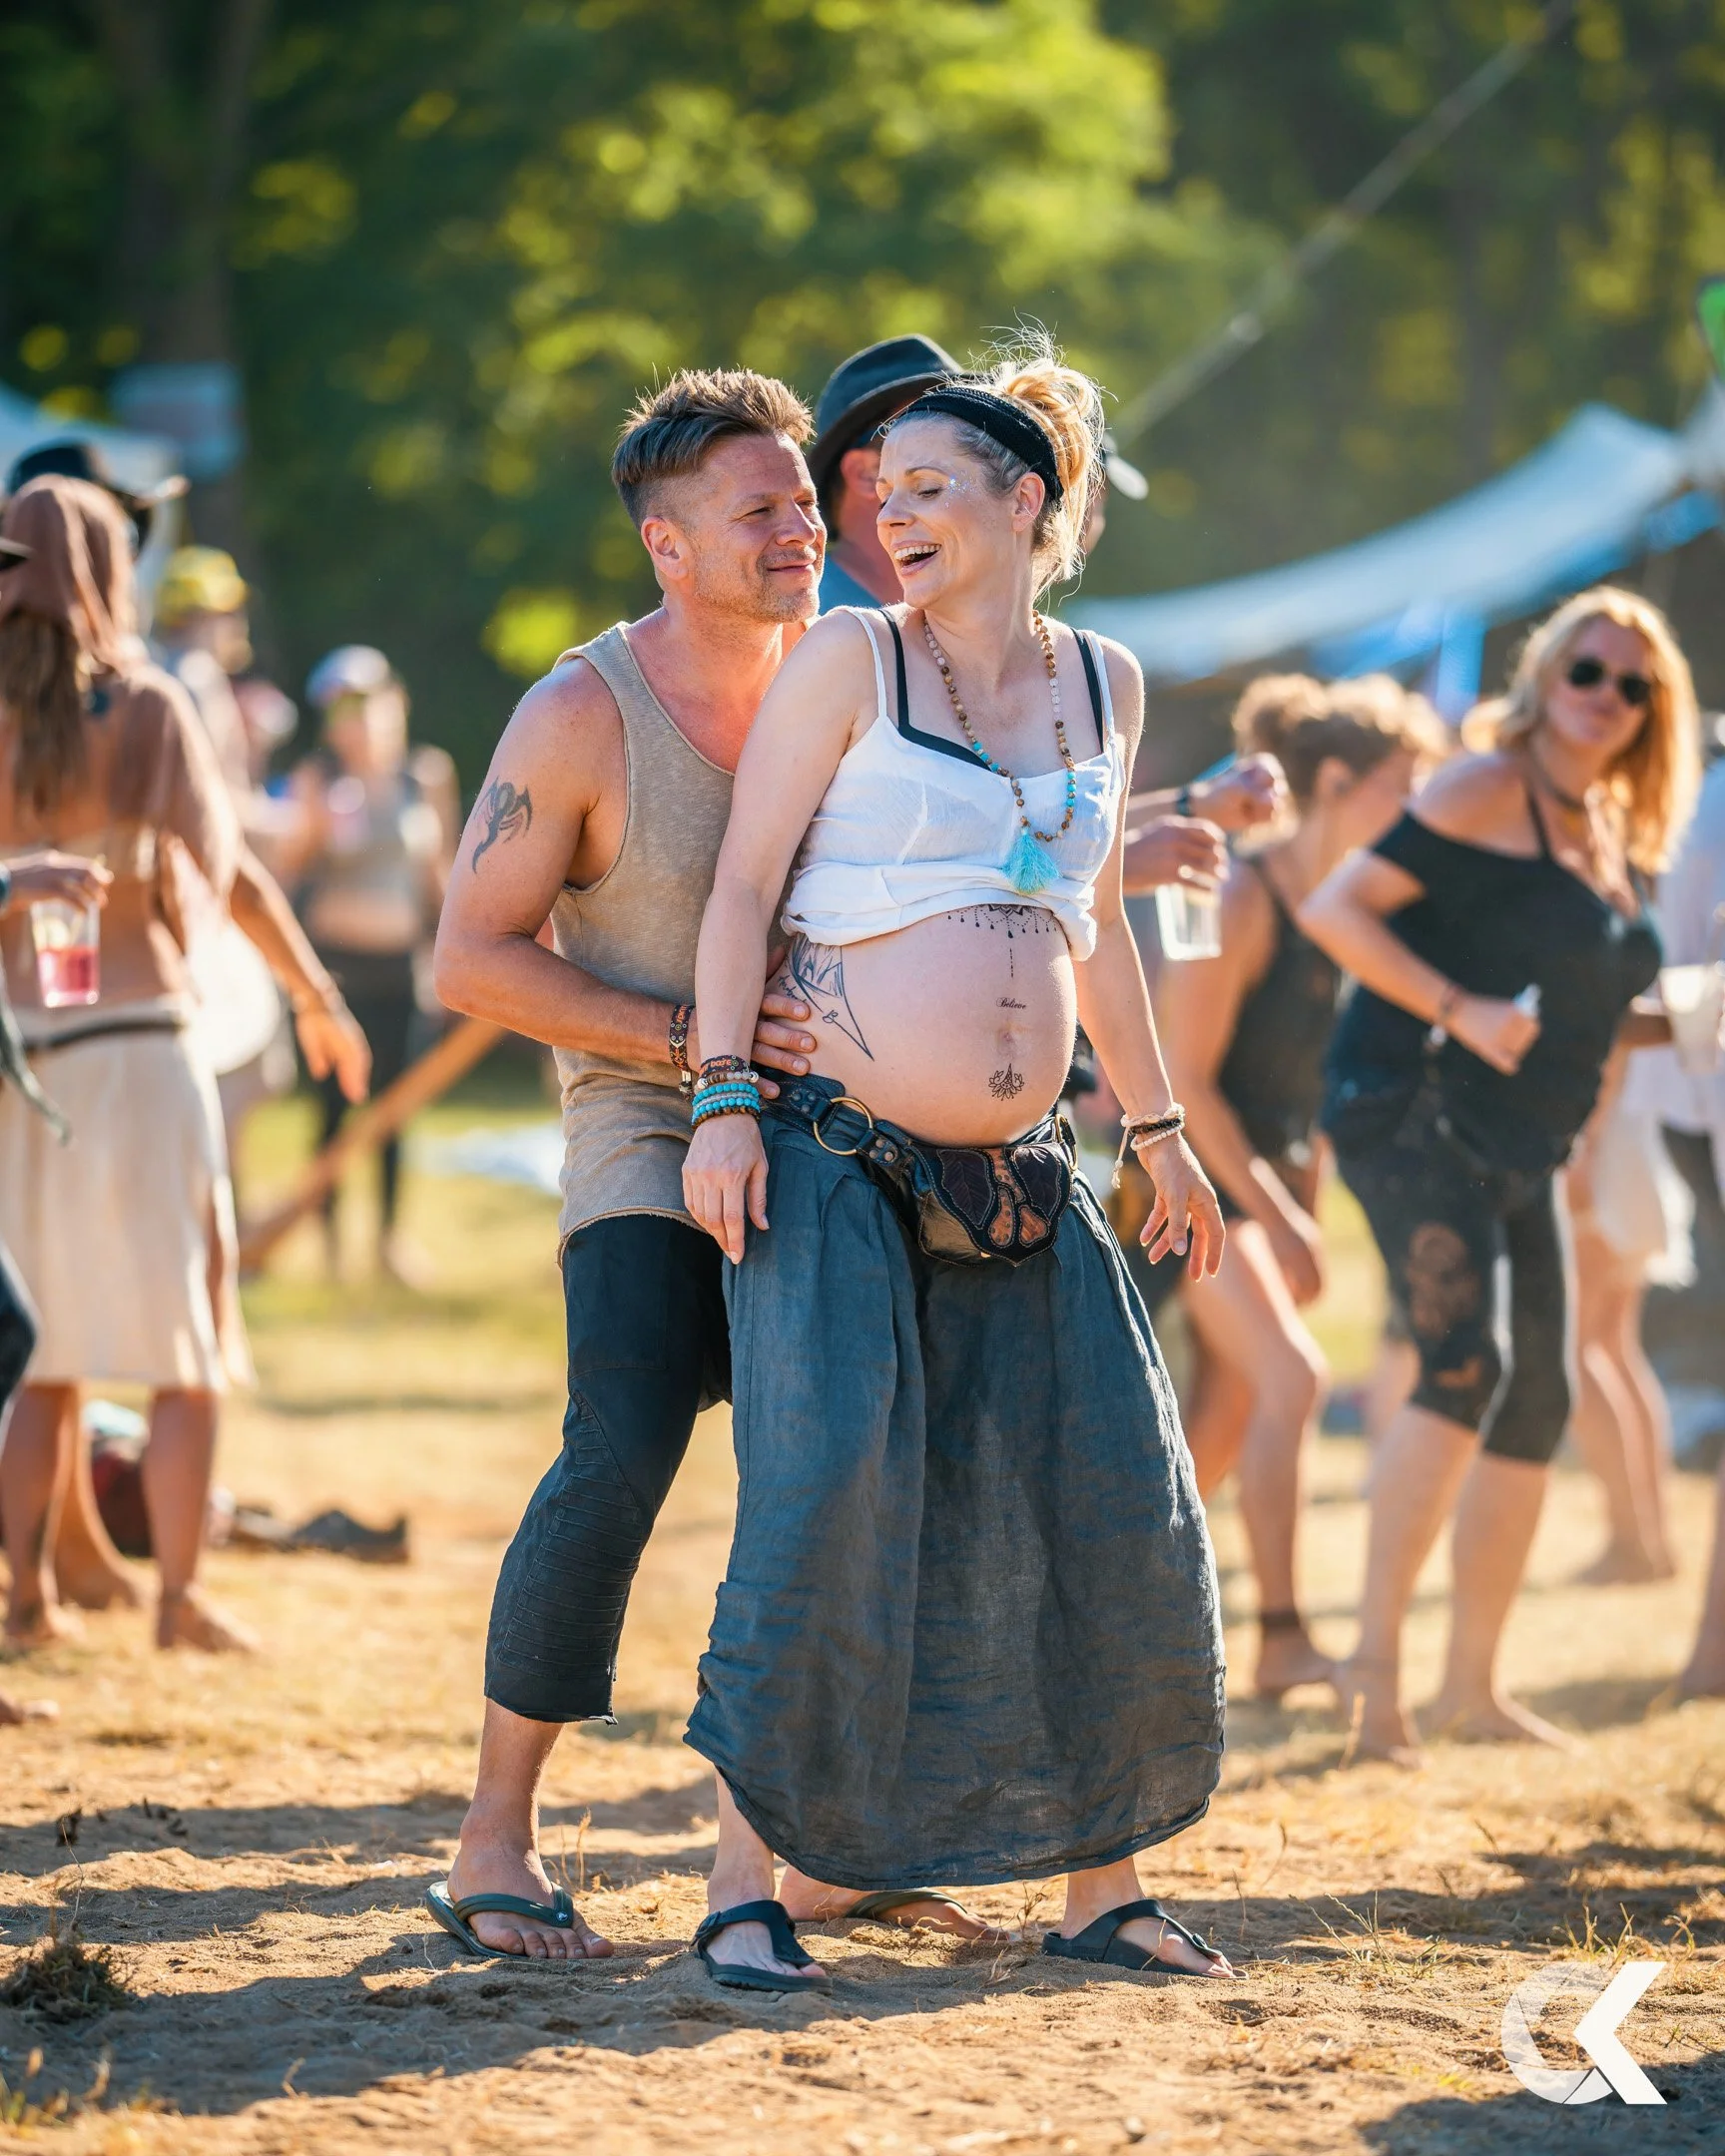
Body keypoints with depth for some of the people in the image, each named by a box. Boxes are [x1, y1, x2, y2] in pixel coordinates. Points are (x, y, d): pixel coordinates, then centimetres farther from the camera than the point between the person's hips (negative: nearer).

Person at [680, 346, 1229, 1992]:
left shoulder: (1103, 686, 12)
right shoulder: (851, 661, -1)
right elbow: (742, 886, -3)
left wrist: (1156, 1129, 24)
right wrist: (721, 1099, -14)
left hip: (1016, 1179, 5)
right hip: (834, 1160, -5)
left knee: (1113, 1521, 2)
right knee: (825, 1499, -16)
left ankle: (1100, 1887, 13)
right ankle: (746, 1887, -10)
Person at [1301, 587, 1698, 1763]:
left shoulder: (1613, 835, 16)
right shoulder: (1489, 789, -8)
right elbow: (1337, 909, -15)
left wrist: (1678, 1024, 10)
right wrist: (1463, 1011, -22)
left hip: (1516, 1151, 9)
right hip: (1414, 1112, -9)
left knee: (1537, 1404, 8)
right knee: (1466, 1362, -24)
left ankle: (1474, 1682, 17)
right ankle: (1377, 1652, -20)